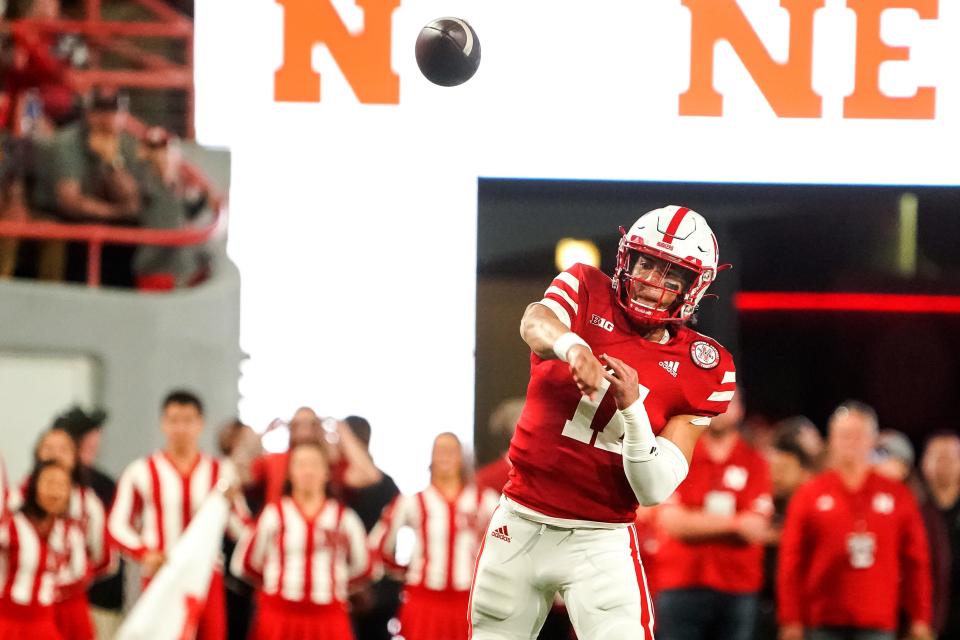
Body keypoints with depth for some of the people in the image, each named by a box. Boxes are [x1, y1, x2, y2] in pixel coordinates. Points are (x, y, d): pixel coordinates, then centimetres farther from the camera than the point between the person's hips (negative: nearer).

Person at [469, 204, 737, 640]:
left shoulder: (701, 371, -3)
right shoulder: (586, 291, 0)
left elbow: (654, 490, -8)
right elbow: (536, 324, -25)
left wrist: (632, 407, -24)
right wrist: (572, 346, -48)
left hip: (600, 543, -2)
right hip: (520, 522, 2)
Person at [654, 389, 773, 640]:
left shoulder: (754, 464, 7)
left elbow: (755, 530, -3)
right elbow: (672, 522, -7)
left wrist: (696, 523, -10)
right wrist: (733, 523, -8)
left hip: (737, 590, 1)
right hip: (681, 587, -1)